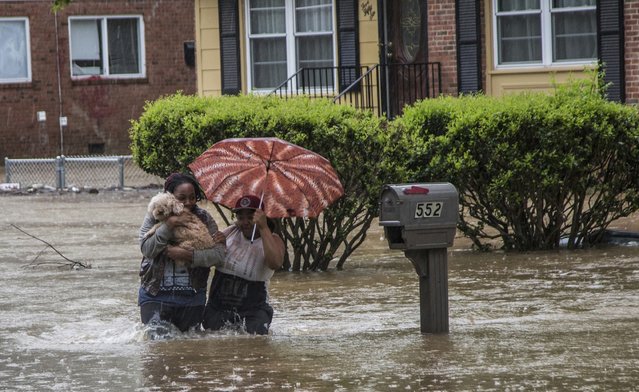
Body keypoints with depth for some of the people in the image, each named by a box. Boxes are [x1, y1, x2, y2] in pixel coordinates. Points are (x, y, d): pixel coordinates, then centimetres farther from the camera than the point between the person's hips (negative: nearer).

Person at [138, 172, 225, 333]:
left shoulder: (204, 218, 2)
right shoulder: (154, 217, 1)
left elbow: (219, 253, -9)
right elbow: (147, 249, -12)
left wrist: (187, 255, -19)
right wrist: (167, 226, -22)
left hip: (192, 296, 2)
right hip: (156, 294, -2)